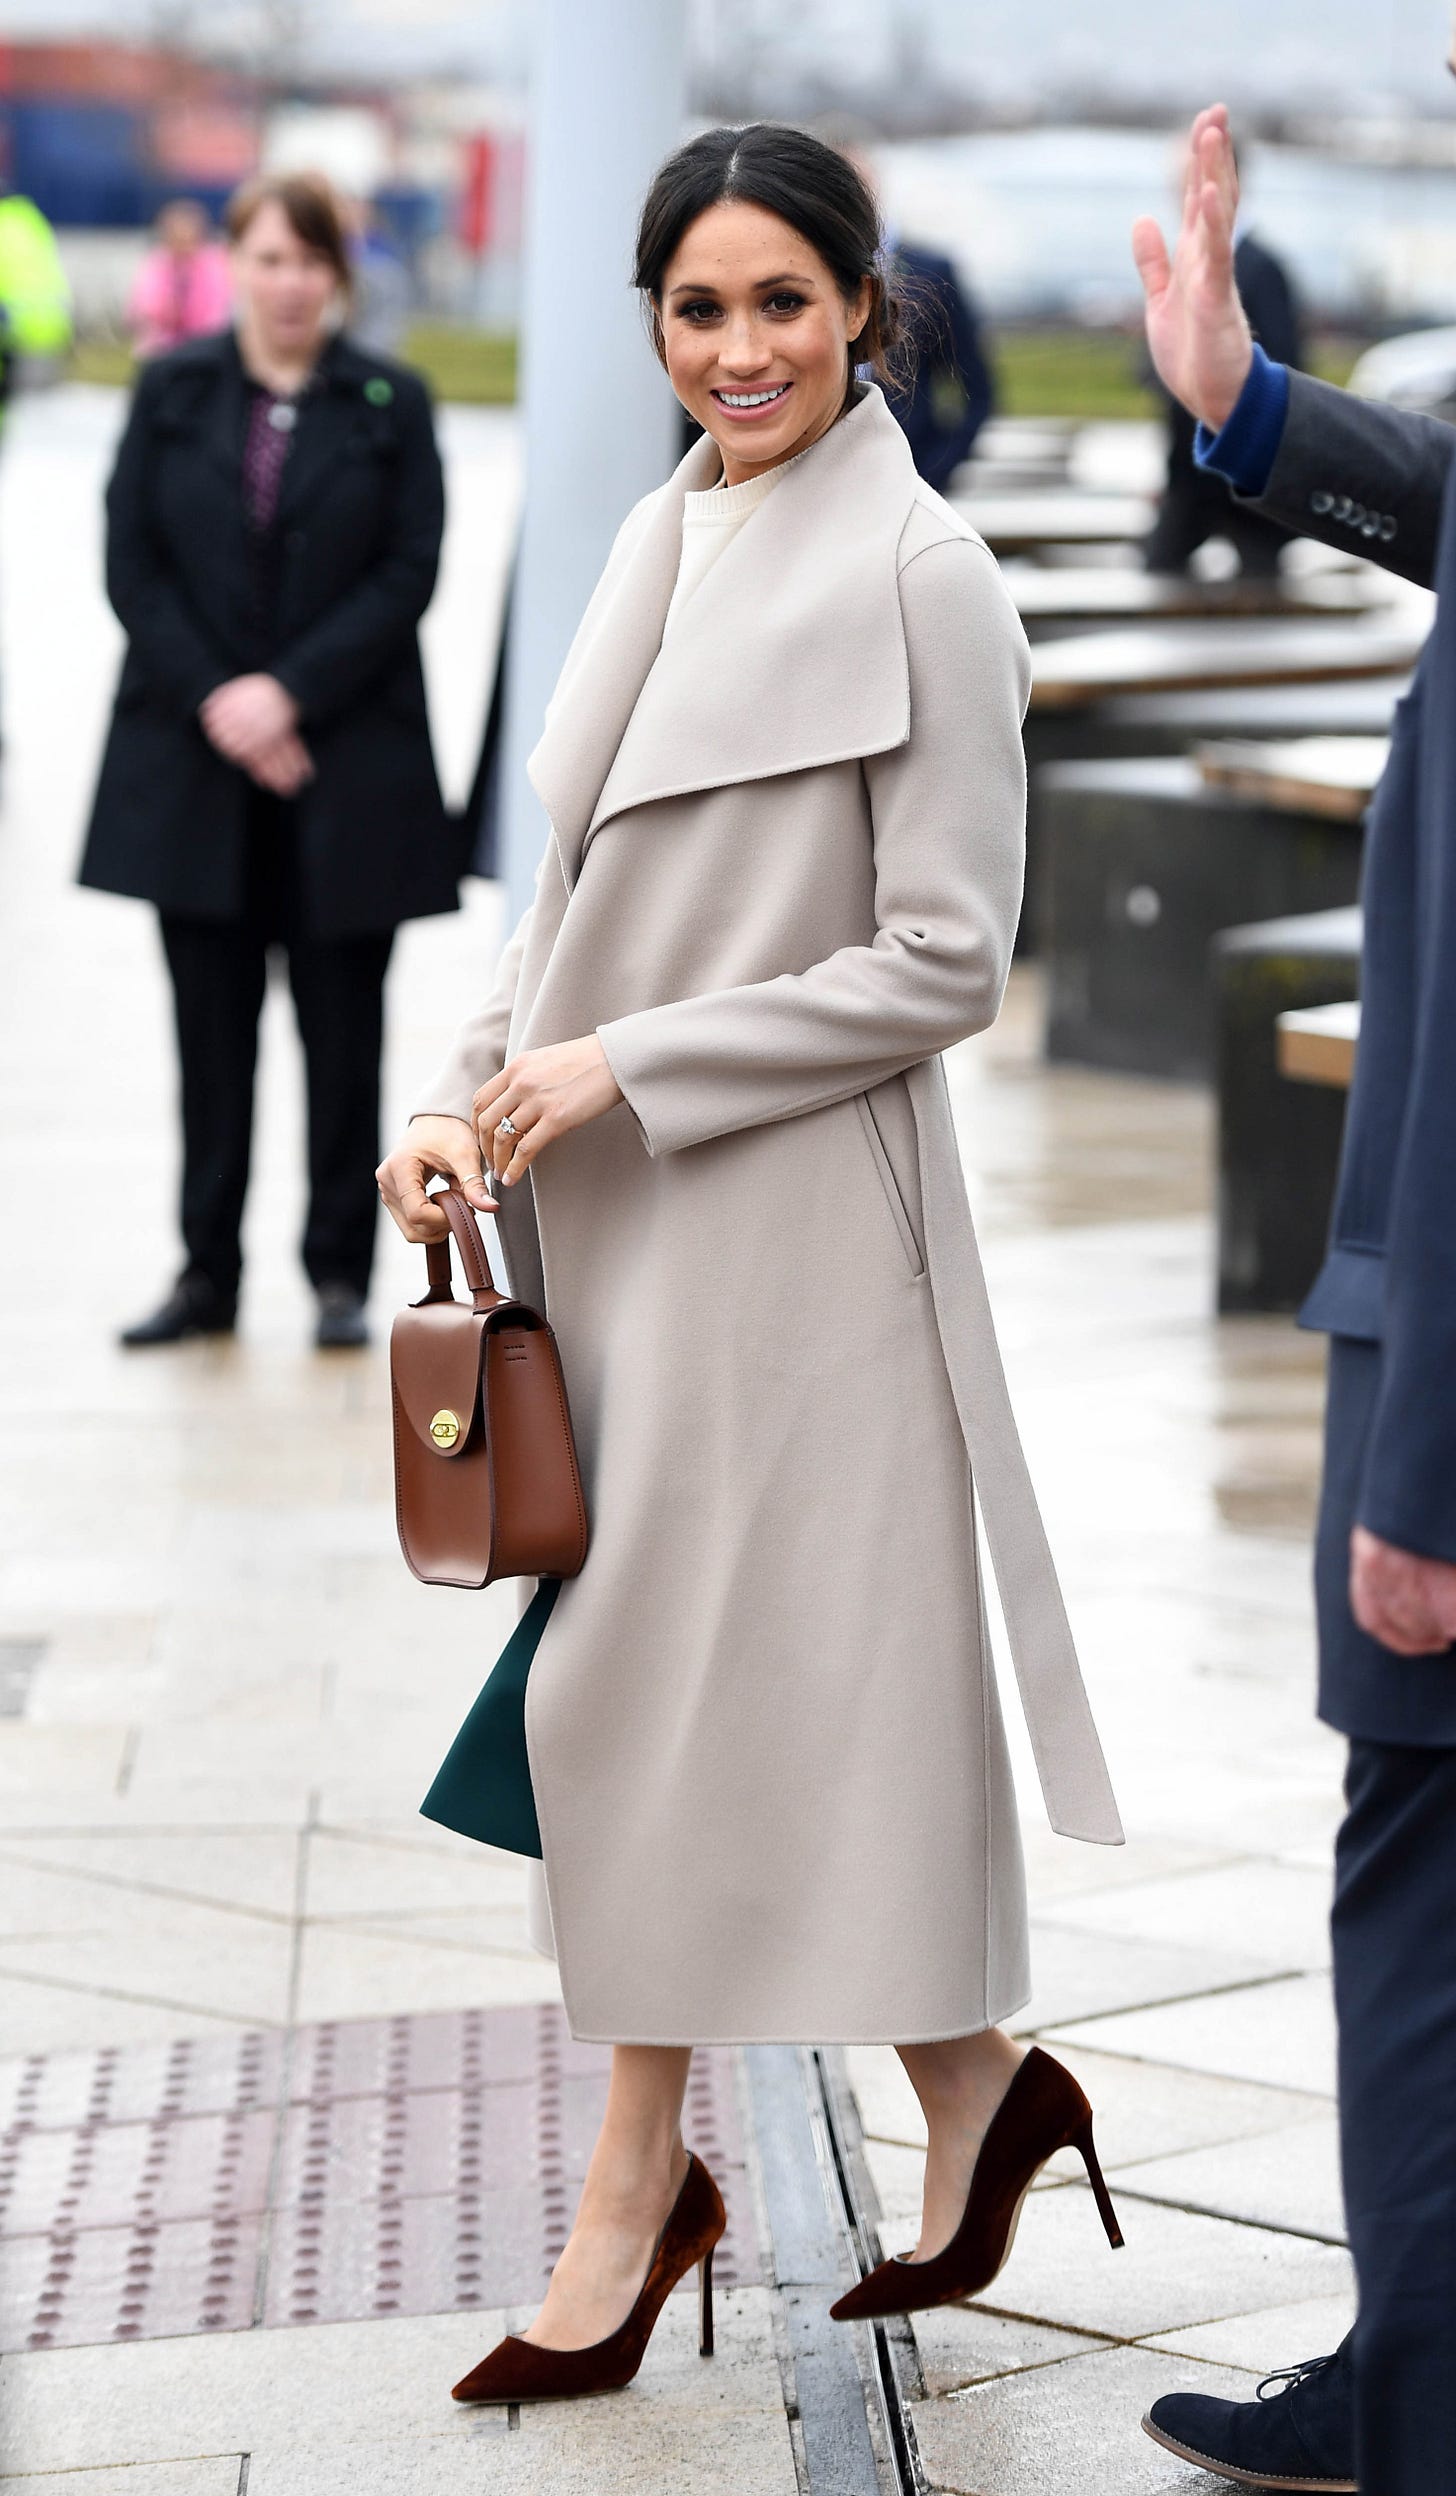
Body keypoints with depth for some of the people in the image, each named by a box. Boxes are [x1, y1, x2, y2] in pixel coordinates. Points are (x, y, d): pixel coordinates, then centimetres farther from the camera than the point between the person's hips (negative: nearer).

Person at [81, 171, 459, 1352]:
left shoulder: (391, 404, 3)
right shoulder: (173, 392, 7)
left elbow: (408, 576, -3)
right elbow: (132, 565, 2)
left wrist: (287, 693, -13)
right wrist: (215, 701, -10)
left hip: (347, 764, -1)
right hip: (194, 765, 1)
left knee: (341, 1023, 3)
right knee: (212, 1023, 5)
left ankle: (341, 1275, 11)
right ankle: (208, 1272, 12)